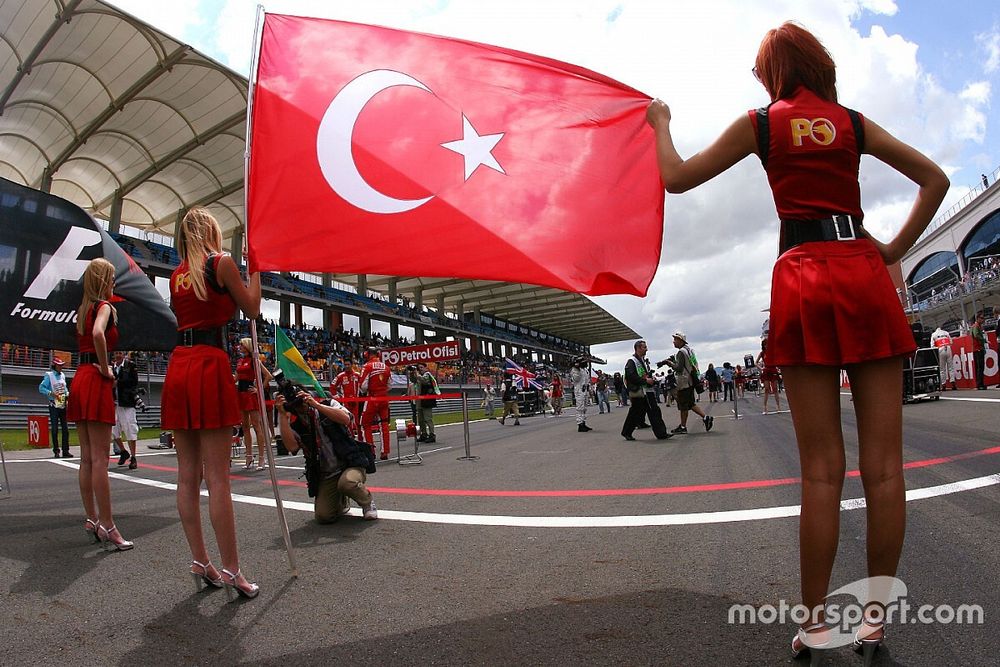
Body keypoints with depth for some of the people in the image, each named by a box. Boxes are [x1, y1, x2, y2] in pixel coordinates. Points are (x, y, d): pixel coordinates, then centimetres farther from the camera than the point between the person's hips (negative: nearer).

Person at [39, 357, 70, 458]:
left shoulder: (62, 375, 11)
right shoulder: (49, 375, -4)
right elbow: (41, 388, -10)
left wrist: (67, 394, 3)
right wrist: (52, 394, -19)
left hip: (63, 405, 5)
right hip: (54, 405, -5)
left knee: (65, 428, 3)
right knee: (55, 429, -1)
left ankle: (65, 451, 6)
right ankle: (56, 452, 7)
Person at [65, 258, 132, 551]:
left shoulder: (83, 309, 17)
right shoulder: (104, 306, -7)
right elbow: (98, 333, -27)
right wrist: (105, 368, -17)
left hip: (80, 378, 8)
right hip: (96, 381, -8)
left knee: (87, 458, 11)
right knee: (100, 458, -9)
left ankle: (92, 519, 18)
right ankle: (107, 527, -7)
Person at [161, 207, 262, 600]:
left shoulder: (177, 274, 17)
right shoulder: (222, 262, -1)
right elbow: (252, 309, 5)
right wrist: (255, 270, 14)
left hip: (178, 365, 7)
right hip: (210, 365, -7)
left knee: (188, 474, 8)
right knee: (217, 477, -7)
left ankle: (200, 564, 15)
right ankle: (231, 571, -3)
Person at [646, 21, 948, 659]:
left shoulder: (761, 124, 9)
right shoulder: (853, 122, 17)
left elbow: (677, 178, 13)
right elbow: (935, 179, 17)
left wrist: (661, 123, 29)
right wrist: (897, 248, 15)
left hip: (803, 282, -2)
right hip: (865, 274, 2)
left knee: (822, 468, -1)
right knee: (883, 462, 3)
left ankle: (816, 624, 7)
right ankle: (875, 616, 11)